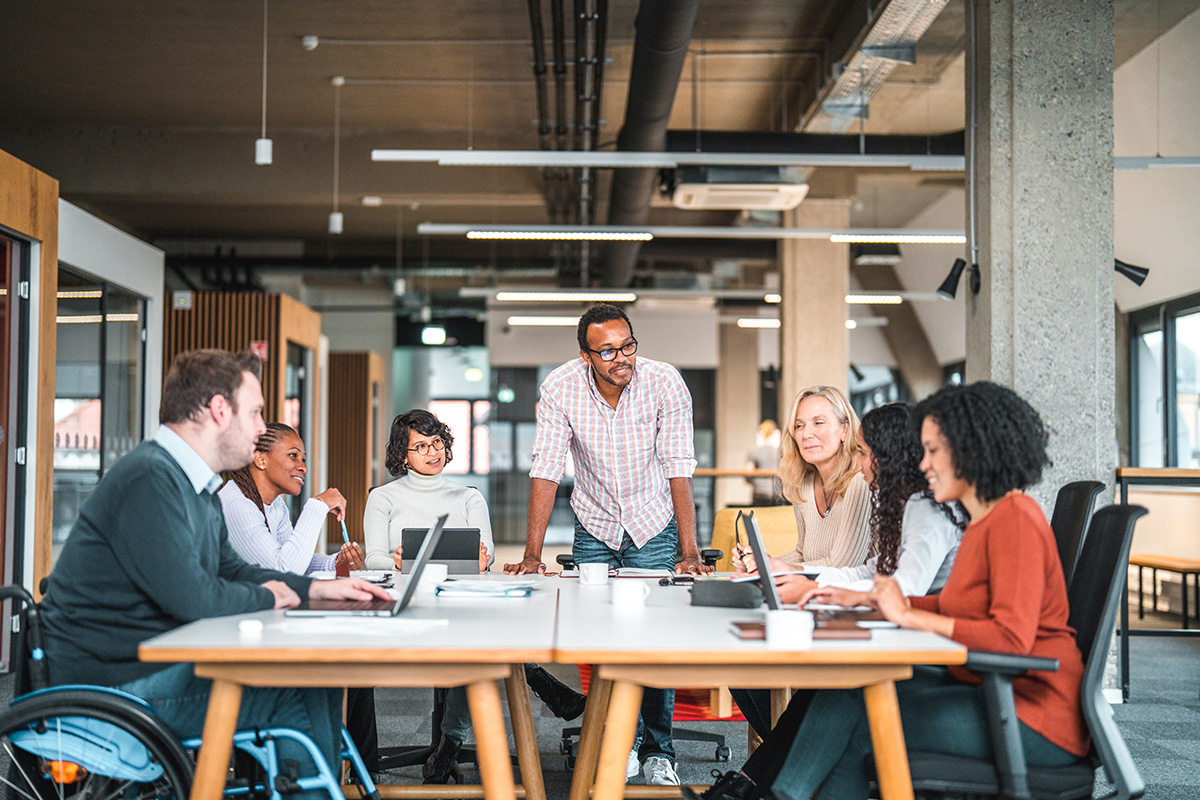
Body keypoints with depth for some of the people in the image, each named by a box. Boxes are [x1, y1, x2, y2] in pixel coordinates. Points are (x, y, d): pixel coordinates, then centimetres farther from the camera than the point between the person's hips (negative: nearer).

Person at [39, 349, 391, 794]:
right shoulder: (150, 479, -20)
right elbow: (190, 597, -25)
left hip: (166, 664, 11)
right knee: (298, 699, -18)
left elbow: (229, 569, 25)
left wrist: (318, 588, 14)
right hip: (122, 683, -11)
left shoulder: (198, 487, 15)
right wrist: (266, 598, -6)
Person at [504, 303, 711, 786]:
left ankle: (658, 750, 6)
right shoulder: (560, 388, -19)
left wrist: (690, 552, -24)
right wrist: (532, 554, -25)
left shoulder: (664, 382, -21)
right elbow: (546, 471, -19)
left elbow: (679, 471, -20)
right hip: (594, 526, 1)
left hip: (653, 525, -1)